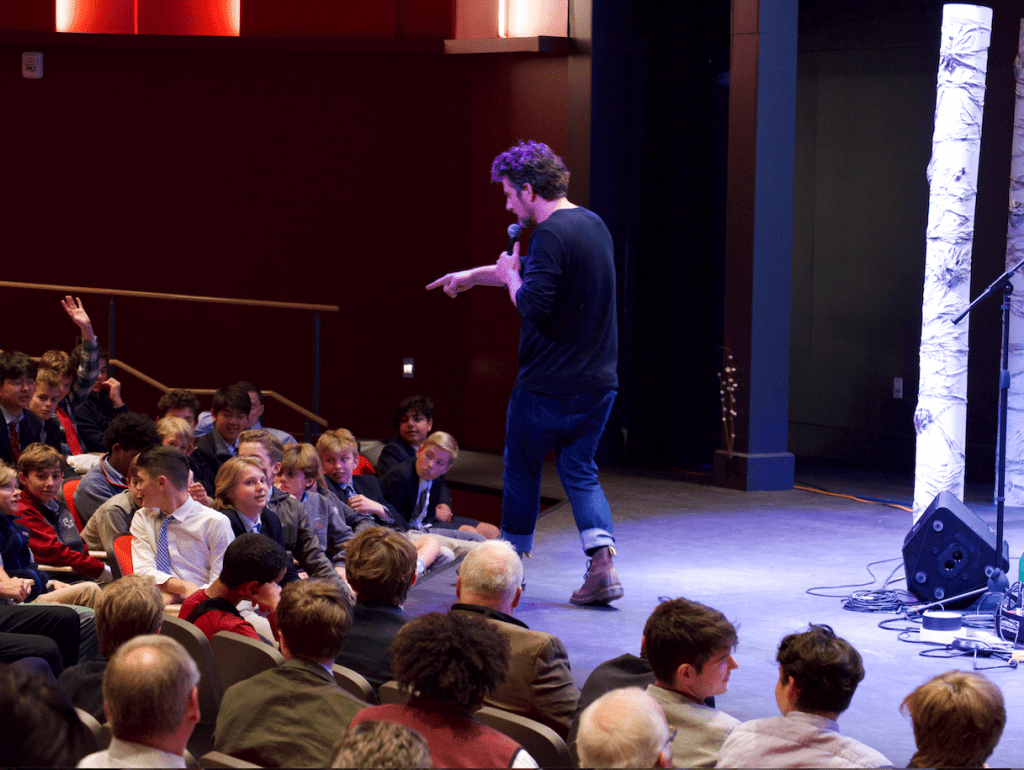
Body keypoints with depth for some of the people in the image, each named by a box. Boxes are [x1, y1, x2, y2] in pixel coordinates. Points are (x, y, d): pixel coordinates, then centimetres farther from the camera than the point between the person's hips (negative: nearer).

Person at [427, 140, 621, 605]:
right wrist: (470, 275, 34)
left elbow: (532, 305, -25)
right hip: (599, 383, 7)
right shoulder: (593, 224, 12)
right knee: (579, 470, 14)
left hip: (548, 386, -7)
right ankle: (603, 562, -4)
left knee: (522, 469, 11)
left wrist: (510, 275, -5)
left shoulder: (551, 234, -18)